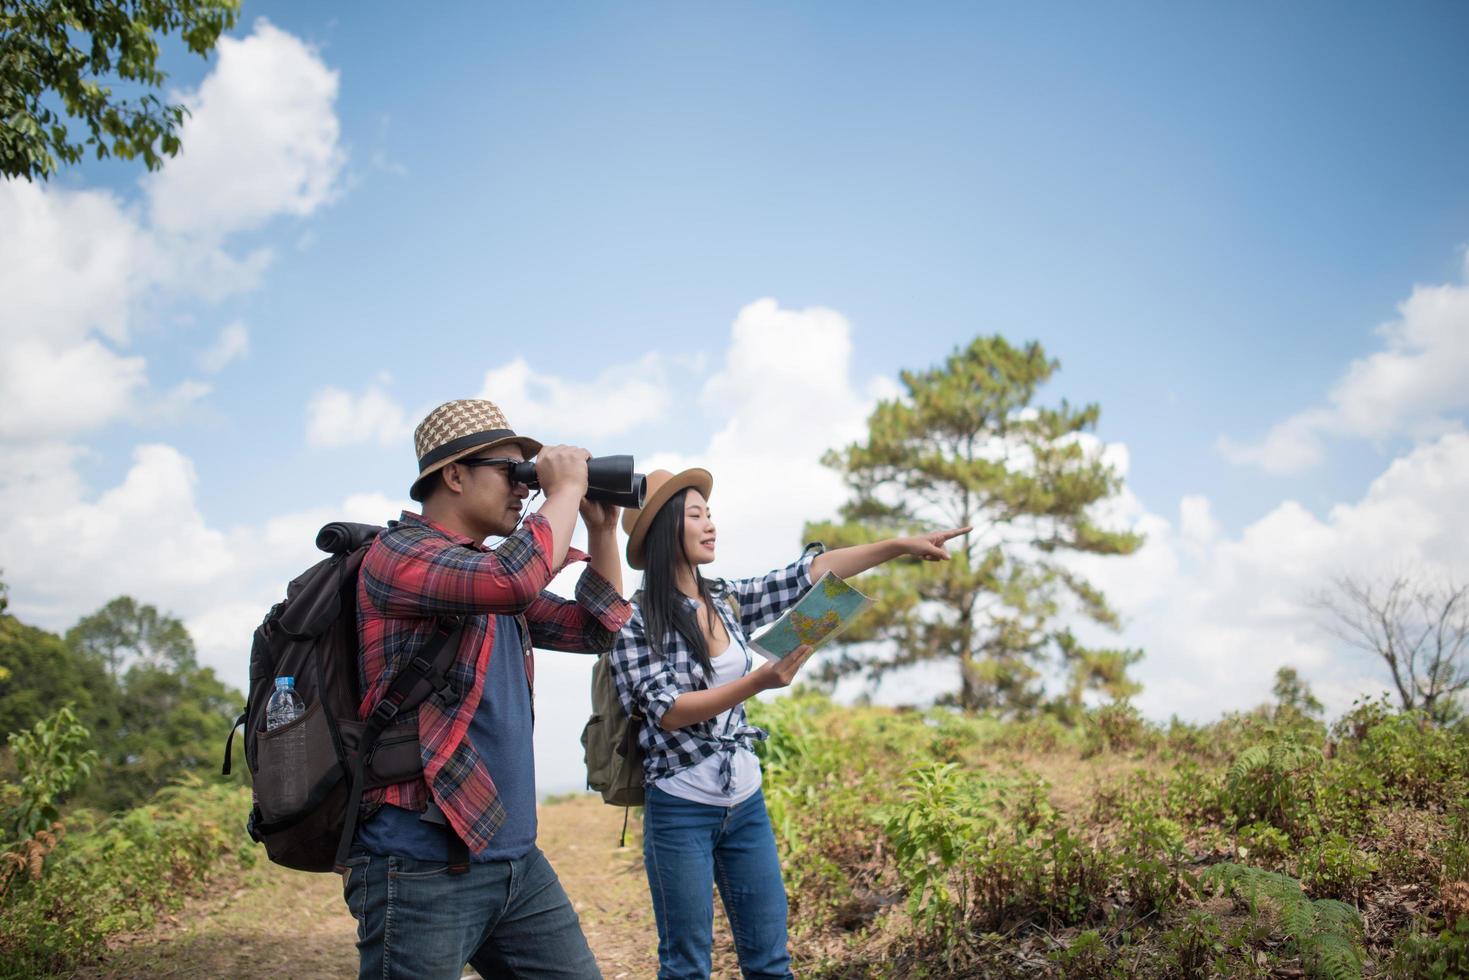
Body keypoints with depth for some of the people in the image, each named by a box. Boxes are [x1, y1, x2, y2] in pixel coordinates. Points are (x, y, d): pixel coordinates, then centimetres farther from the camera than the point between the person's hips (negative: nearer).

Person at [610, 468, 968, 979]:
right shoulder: (635, 619, -11)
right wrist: (758, 682, -26)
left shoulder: (728, 600, 6)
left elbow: (810, 571, 5)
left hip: (746, 803, 6)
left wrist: (901, 545, 1)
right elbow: (668, 711, -18)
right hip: (680, 808, -6)